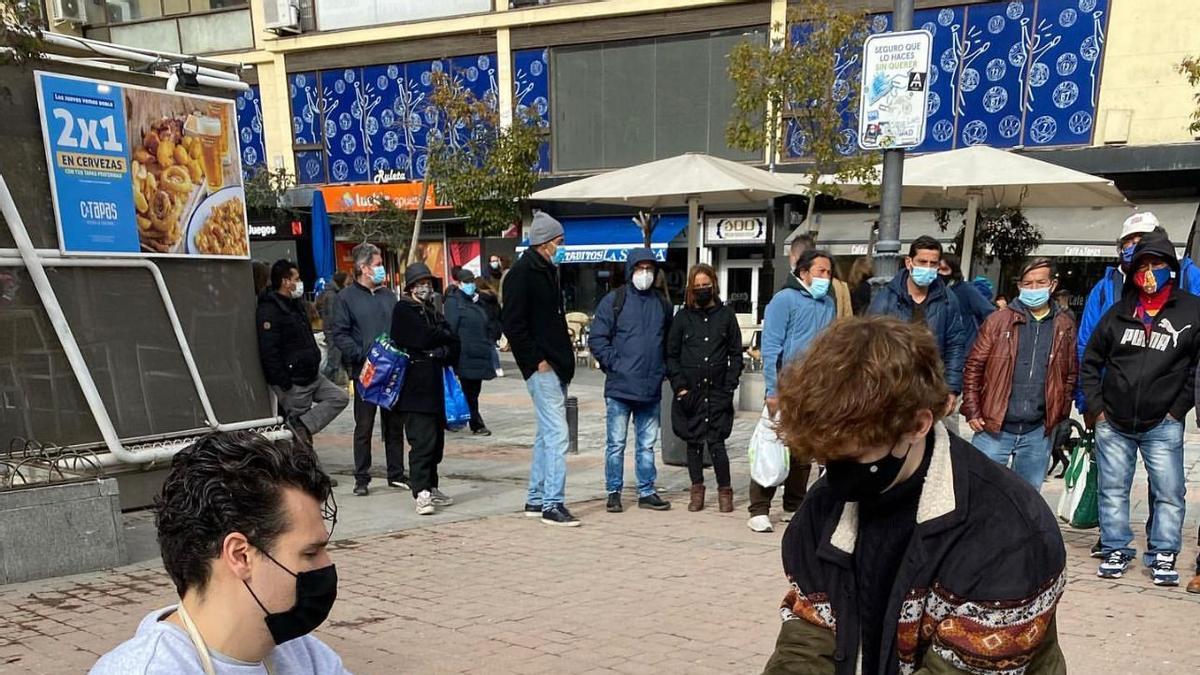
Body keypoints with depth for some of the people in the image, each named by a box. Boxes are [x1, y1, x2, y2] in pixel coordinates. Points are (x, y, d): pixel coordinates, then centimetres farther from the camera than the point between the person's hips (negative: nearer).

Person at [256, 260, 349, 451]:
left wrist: (315, 368, 18)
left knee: (340, 397, 2)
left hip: (312, 376, 9)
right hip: (292, 383, -9)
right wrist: (284, 383, -23)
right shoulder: (269, 310, -17)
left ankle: (303, 425, -6)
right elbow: (268, 351, -23)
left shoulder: (295, 305, 14)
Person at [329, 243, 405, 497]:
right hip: (365, 372, -4)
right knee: (364, 426, 4)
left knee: (395, 424, 10)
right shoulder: (346, 297, -3)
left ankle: (396, 474, 20)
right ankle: (361, 478, 13)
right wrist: (363, 356, -19)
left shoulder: (388, 295, 12)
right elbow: (339, 334, -8)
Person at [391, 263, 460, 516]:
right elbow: (423, 337, -13)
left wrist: (443, 351, -5)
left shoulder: (433, 312, 22)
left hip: (434, 384, 7)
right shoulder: (403, 310, 0)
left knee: (436, 439, 10)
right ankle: (421, 493, -12)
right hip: (414, 387, -7)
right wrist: (444, 335, 4)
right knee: (422, 440, -13)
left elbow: (454, 344, 14)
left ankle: (430, 488, 19)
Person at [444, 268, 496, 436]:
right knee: (469, 391, -3)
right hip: (464, 355, -7)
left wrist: (491, 345, 15)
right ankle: (476, 424, 3)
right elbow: (451, 329, -12)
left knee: (474, 390, 11)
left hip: (479, 354, 7)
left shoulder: (478, 301, 19)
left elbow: (487, 326, 24)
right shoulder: (454, 301, -5)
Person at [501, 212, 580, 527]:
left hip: (556, 367, 10)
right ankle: (552, 504, -5)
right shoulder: (522, 274, -11)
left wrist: (564, 358, 15)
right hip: (542, 368, -10)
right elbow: (512, 323, -17)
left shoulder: (548, 272, 18)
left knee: (547, 434, 14)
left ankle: (536, 500, 23)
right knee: (557, 434, -10)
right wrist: (537, 359, -16)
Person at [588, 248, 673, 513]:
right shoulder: (614, 300, -1)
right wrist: (614, 363, -11)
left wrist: (663, 369, 8)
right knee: (616, 444, 4)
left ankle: (647, 492, 20)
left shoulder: (663, 304, 12)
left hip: (652, 389, 4)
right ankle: (613, 493, 14)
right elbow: (596, 338, -4)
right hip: (619, 386, -4)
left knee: (647, 445, 11)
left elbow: (670, 342, 20)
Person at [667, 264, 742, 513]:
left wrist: (729, 387, -2)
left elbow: (736, 354, 6)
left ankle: (725, 490, 10)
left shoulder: (726, 315, 5)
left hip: (717, 392, -1)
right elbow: (671, 355, 7)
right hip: (690, 392, 1)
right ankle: (697, 490, 20)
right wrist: (679, 386, -3)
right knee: (693, 442, 7)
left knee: (716, 443, -5)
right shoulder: (682, 317, 6)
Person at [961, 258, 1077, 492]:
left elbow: (1071, 376, 12)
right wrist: (972, 411, -5)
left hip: (1038, 432, 2)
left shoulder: (1064, 327, 7)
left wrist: (1061, 418, 7)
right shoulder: (998, 321, -1)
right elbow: (974, 367, 0)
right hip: (993, 427, -2)